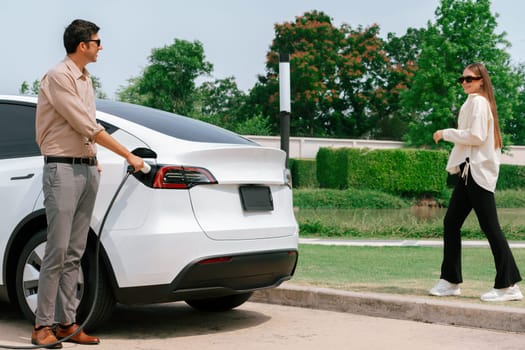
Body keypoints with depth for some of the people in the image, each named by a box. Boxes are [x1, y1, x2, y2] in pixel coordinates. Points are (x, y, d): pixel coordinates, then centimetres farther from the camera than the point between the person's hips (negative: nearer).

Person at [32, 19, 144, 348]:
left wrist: (93, 161, 11)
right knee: (58, 251, -9)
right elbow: (88, 126, -16)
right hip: (63, 170, -8)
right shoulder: (58, 77, -11)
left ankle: (67, 323, 10)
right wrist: (129, 155, -14)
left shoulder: (85, 79, 16)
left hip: (87, 169, 8)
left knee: (75, 253, 6)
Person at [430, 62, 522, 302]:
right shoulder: (475, 102, 20)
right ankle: (450, 281, 14)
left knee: (489, 227, -10)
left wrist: (446, 133, -10)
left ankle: (509, 285, -8)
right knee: (451, 222, 9)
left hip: (477, 172, -10)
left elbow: (476, 136, -19)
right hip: (470, 171, 10)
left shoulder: (478, 102, -9)